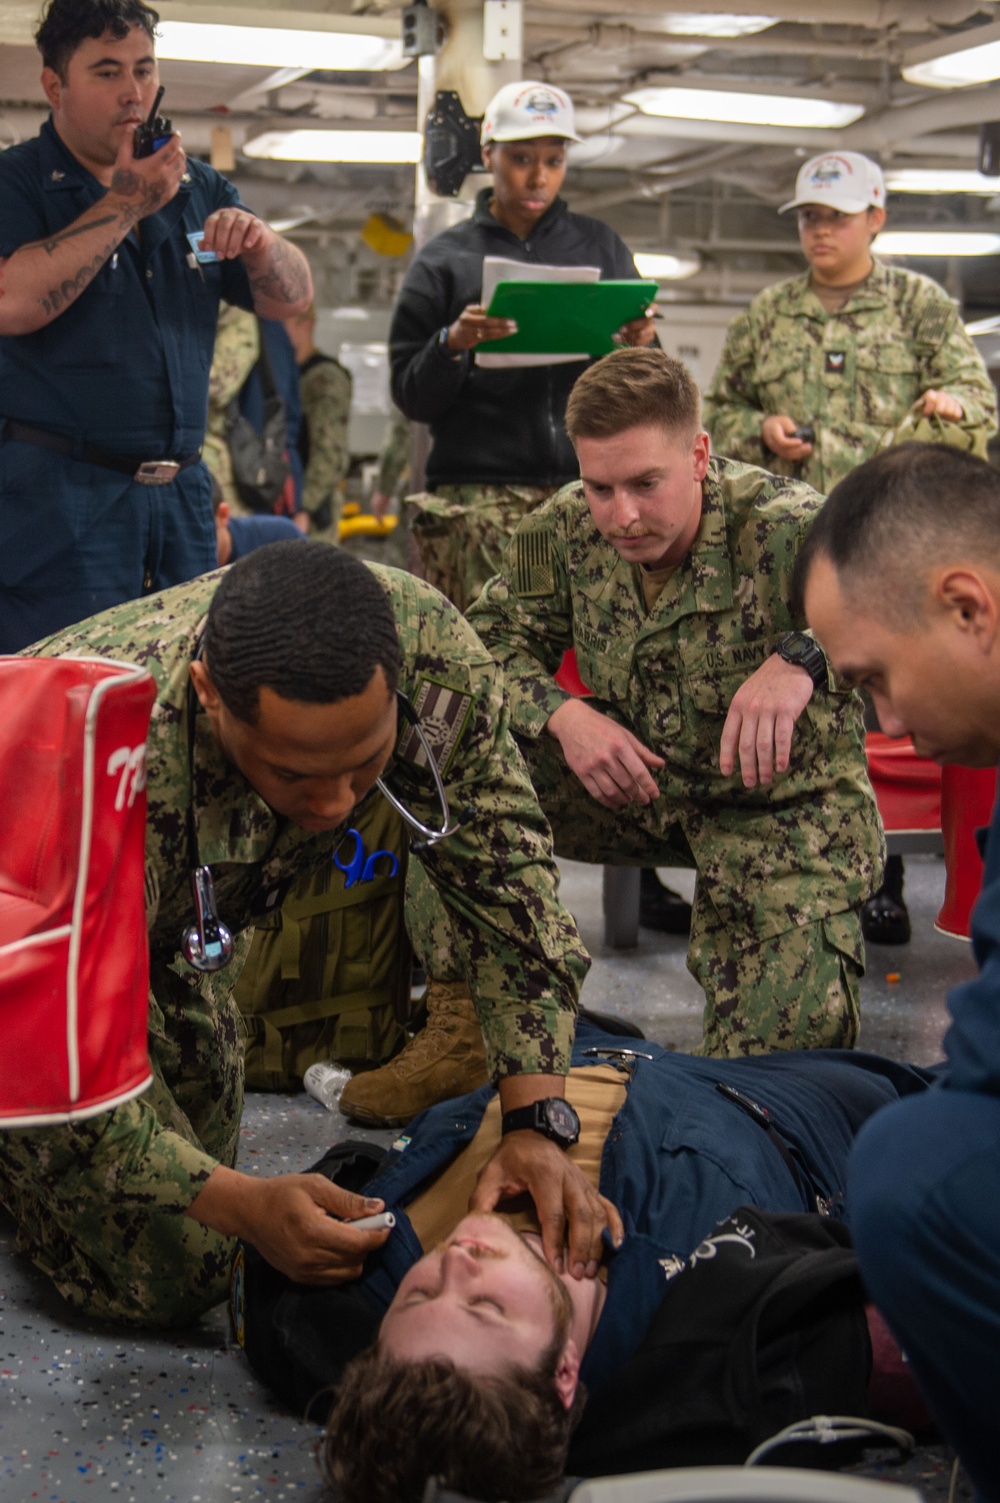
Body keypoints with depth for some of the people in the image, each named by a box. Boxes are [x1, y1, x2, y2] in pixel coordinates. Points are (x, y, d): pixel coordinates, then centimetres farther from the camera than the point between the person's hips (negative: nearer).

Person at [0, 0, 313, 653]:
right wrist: (126, 203, -15)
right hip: (60, 494, -5)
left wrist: (260, 244, -10)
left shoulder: (200, 189, 14)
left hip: (181, 493, 5)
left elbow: (292, 296, 13)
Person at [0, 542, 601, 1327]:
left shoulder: (435, 649, -32)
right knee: (169, 1278, -7)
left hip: (177, 921, 5)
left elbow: (507, 879, -21)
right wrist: (240, 1204, -40)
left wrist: (539, 1125, -29)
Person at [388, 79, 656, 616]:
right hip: (479, 498, -2)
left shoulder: (600, 247, 17)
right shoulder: (444, 260, 11)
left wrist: (640, 347, -3)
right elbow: (410, 397, 6)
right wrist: (452, 345, -13)